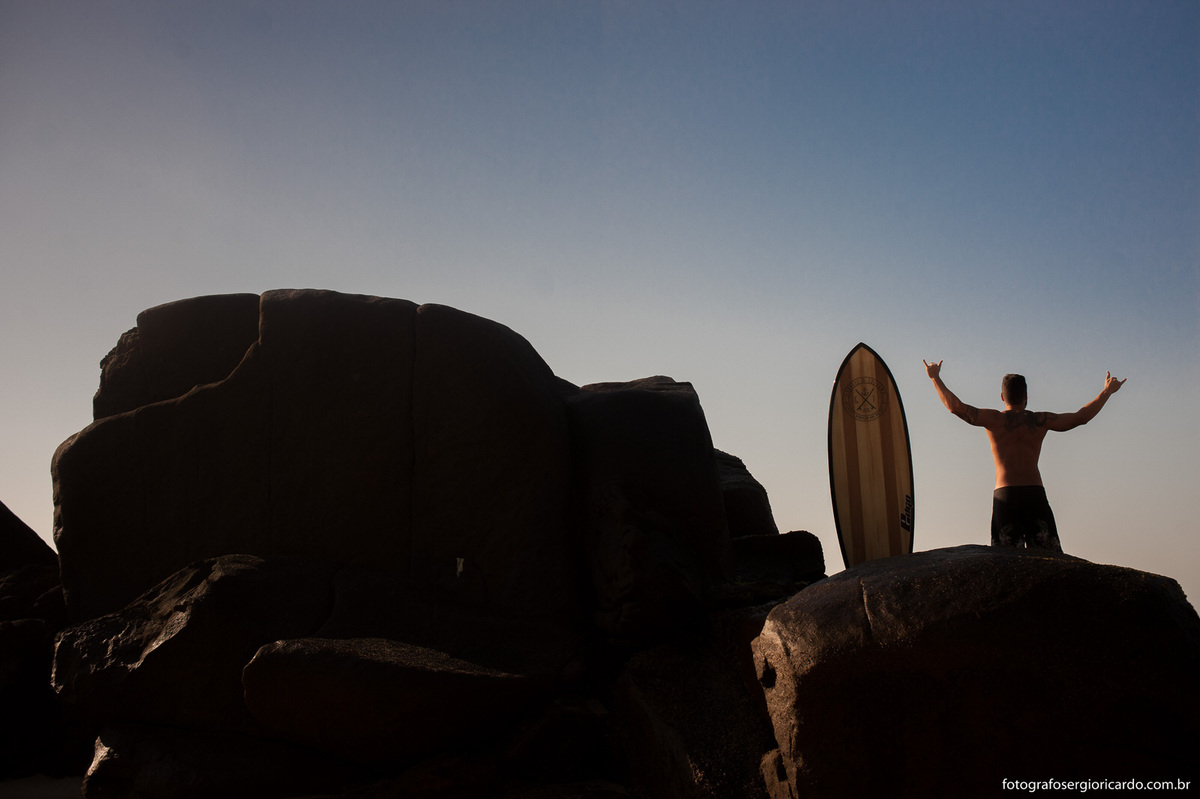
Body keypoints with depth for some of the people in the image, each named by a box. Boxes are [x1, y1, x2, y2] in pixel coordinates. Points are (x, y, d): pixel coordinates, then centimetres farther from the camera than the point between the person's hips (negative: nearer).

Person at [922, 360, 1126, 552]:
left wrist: (935, 378, 4)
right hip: (1036, 494, 1)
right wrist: (1107, 392, 24)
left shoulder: (994, 419, 3)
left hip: (1004, 495, -1)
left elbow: (956, 407, -5)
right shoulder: (1040, 420, 8)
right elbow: (1080, 417, 12)